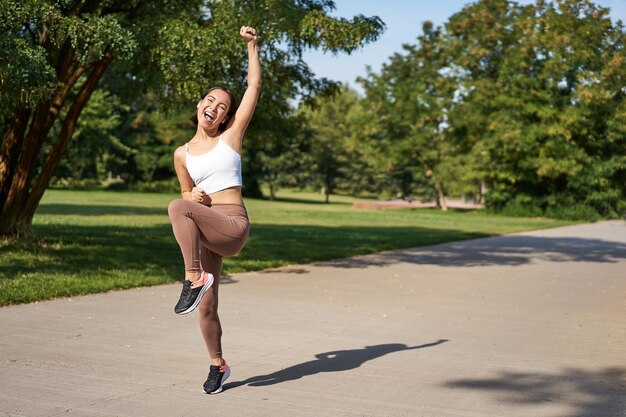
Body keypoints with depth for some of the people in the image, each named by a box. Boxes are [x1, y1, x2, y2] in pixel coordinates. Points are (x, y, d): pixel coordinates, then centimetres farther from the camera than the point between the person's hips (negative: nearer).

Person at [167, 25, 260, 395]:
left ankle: (194, 278, -25)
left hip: (233, 226, -4)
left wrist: (252, 45, 1)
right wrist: (194, 195, -1)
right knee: (206, 307, 3)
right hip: (203, 232, 4)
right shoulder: (182, 154, 12)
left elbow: (255, 86, 1)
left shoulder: (231, 137, 3)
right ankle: (218, 365, 25)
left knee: (177, 209, -32)